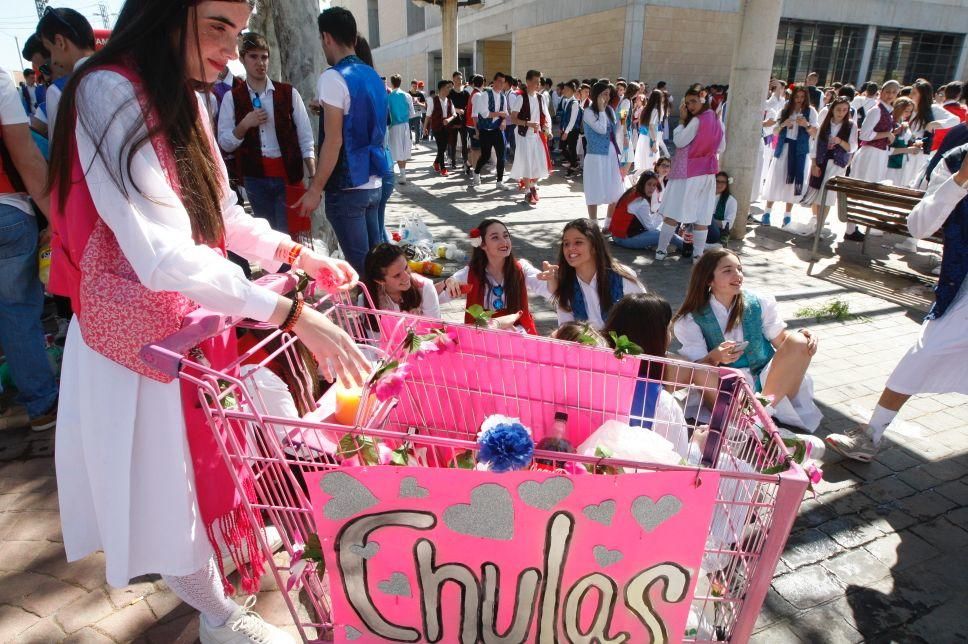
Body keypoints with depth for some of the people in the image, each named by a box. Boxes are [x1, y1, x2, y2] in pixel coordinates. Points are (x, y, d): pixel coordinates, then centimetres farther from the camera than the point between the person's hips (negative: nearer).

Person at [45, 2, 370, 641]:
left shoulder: (184, 98, 4)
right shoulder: (110, 93, -23)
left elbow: (220, 212, 11)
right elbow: (163, 257, -34)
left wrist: (298, 254, 1)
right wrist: (291, 314, -35)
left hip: (195, 318, 8)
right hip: (140, 331, -8)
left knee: (206, 455, 23)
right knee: (171, 473, 11)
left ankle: (202, 567, 50)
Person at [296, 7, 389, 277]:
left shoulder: (333, 77, -12)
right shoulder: (373, 77, 12)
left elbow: (334, 141, -17)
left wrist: (315, 189, -13)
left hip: (347, 187, -8)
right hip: (373, 183, 8)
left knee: (359, 265, -1)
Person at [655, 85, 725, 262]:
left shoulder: (696, 121, -14)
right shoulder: (717, 121, 10)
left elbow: (679, 141, -12)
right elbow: (721, 148, 17)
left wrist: (682, 120, -5)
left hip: (688, 173, -7)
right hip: (708, 172, 7)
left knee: (672, 213, -1)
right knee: (702, 216, 5)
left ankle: (661, 250, 1)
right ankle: (698, 254, 7)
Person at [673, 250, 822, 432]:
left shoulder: (759, 303, 0)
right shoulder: (692, 320, -5)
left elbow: (780, 339, 7)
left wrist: (802, 337, -15)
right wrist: (714, 358, -31)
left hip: (771, 379, 2)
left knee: (798, 341, -22)